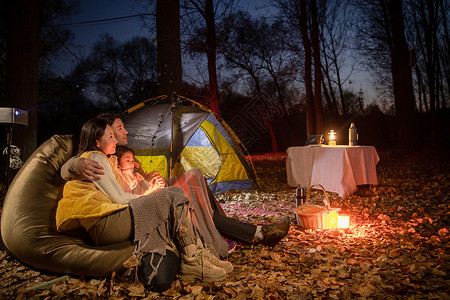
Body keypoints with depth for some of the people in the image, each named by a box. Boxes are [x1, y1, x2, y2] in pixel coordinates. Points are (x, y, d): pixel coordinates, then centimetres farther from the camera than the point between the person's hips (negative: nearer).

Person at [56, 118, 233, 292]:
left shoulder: (102, 159, 29)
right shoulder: (94, 158, -4)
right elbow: (118, 197, -10)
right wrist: (145, 199, 5)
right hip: (102, 226, -10)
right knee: (174, 195, -19)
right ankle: (195, 261, -21)